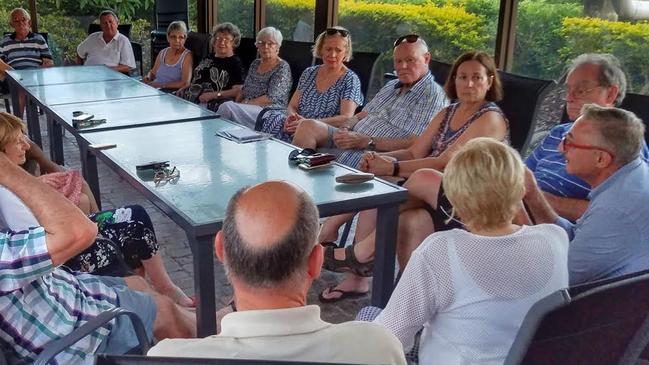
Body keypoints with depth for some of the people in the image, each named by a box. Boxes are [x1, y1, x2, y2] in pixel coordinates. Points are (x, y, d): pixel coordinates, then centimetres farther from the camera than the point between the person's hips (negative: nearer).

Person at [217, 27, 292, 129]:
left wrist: (244, 104, -13)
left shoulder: (282, 67, -4)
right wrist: (236, 103, 0)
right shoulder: (255, 64, 18)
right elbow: (244, 89, 20)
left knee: (227, 107, -29)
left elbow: (271, 98, -14)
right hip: (248, 109, 6)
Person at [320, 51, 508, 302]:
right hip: (436, 196, 7)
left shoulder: (491, 118, -7)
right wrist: (379, 159, -11)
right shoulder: (447, 113, 17)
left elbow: (446, 162, -19)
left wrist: (395, 168, -25)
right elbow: (414, 153, 8)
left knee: (423, 178, -33)